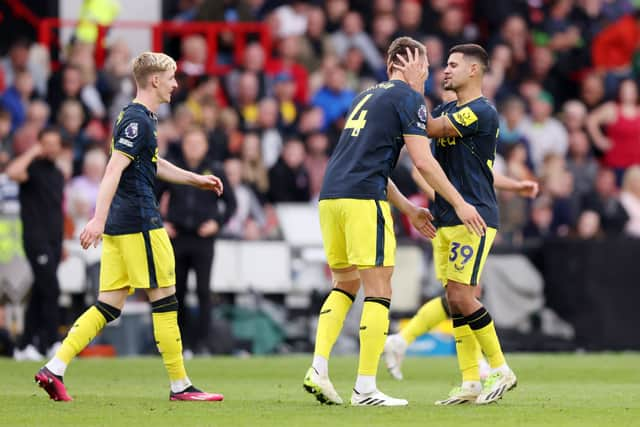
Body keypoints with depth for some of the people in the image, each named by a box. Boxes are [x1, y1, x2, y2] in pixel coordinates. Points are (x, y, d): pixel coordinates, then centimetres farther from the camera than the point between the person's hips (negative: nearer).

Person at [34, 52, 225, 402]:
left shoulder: (140, 118, 19)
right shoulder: (137, 120, -12)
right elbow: (114, 169, -22)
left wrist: (196, 179, 39)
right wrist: (99, 218, -30)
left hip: (120, 227, 10)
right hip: (140, 224, -10)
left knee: (109, 306, 7)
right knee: (164, 299, -2)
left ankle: (54, 369, -1)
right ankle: (180, 386, 3)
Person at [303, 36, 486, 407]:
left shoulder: (369, 96, 25)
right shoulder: (409, 98, -1)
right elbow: (423, 161, -9)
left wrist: (408, 208, 32)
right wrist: (460, 203, -3)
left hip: (331, 196, 8)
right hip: (363, 199, -8)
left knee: (345, 283, 19)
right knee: (379, 289, -3)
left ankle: (319, 368, 5)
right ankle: (365, 388, -5)